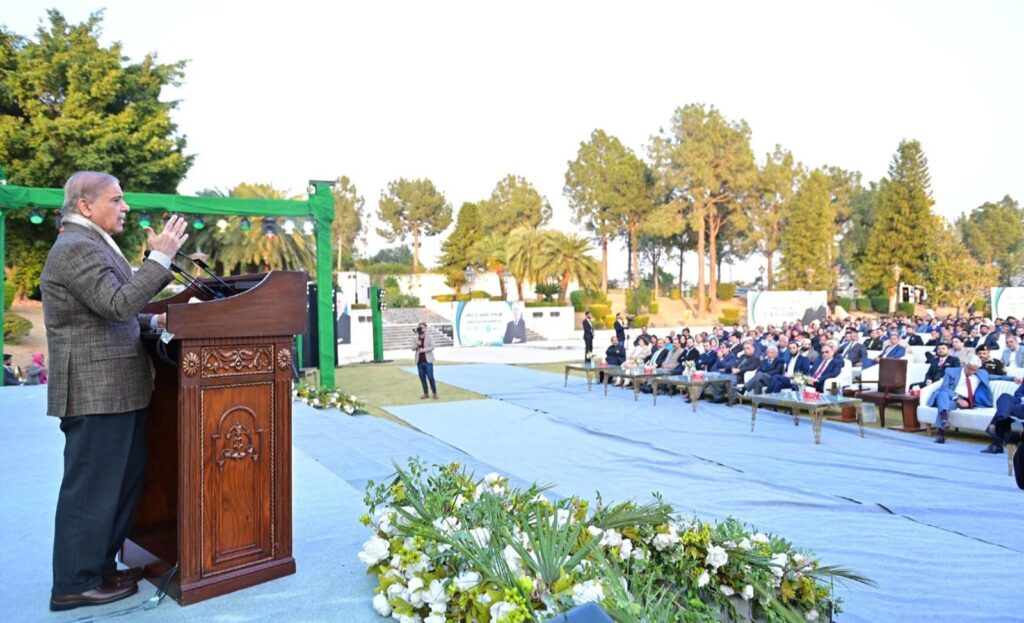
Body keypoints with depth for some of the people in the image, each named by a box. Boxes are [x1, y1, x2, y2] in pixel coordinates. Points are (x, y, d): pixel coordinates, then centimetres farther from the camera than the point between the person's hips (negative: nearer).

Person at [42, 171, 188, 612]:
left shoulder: (91, 244, 18)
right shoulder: (76, 248, -15)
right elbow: (118, 305, -24)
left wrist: (153, 322, 12)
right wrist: (160, 257, -22)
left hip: (115, 388, 10)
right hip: (96, 390, -10)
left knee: (125, 481, 18)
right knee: (92, 488, 1)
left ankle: (99, 565, 30)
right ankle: (75, 584, 14)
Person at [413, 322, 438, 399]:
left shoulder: (430, 337, 0)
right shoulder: (416, 339, 11)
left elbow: (432, 347, -9)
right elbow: (413, 348, 5)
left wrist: (424, 349, -22)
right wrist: (417, 345, -15)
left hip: (428, 361, -4)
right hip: (419, 361, 4)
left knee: (430, 377, -4)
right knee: (422, 378, 6)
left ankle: (434, 393, 5)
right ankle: (426, 394, 14)